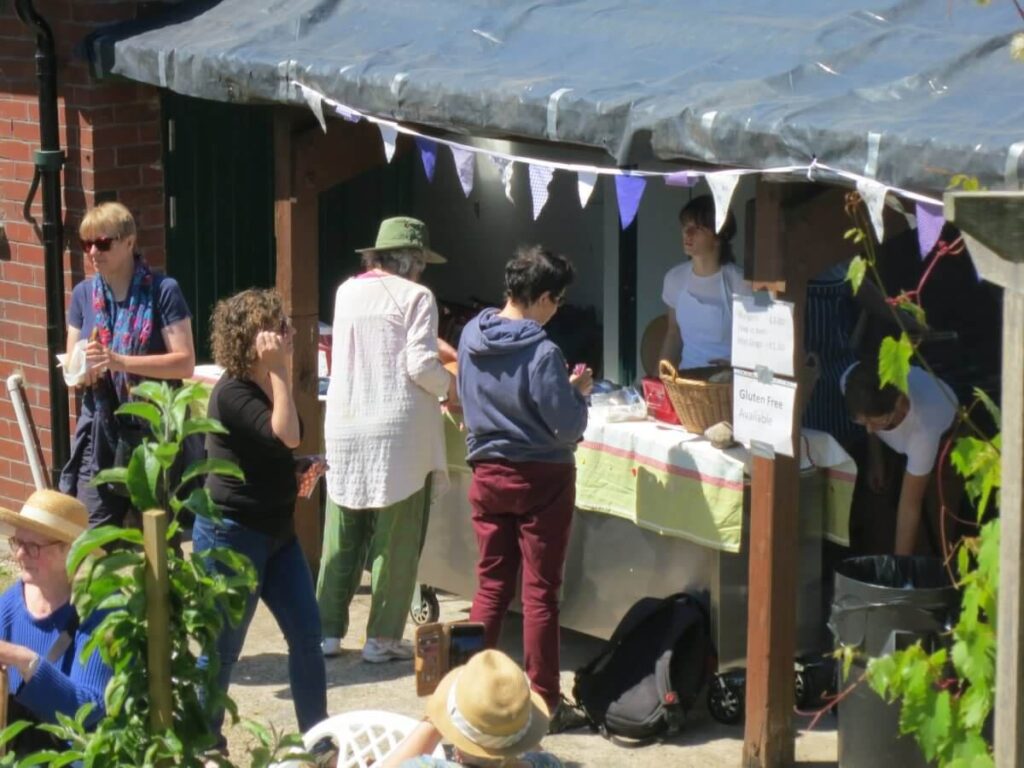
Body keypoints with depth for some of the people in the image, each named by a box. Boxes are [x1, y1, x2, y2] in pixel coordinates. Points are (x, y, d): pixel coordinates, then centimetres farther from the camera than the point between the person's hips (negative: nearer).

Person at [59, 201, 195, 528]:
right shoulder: (84, 295, 9)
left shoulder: (162, 291, -5)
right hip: (100, 432, 3)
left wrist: (119, 361, -21)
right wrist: (84, 369, -15)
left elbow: (185, 363, -11)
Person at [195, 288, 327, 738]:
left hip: (276, 530, 9)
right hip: (232, 535, -9)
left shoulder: (266, 385, 9)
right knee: (222, 649, 2)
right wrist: (278, 370, -25)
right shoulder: (231, 393, -18)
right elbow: (287, 435, -30)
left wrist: (301, 469, 6)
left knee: (307, 635, 8)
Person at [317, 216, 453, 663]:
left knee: (341, 537, 12)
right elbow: (421, 365, -15)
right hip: (399, 432, -5)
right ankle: (382, 637, 3)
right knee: (395, 538, 3)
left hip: (345, 428, 5)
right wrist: (448, 385, 6)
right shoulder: (415, 297, -7)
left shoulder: (346, 292, 9)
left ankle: (327, 631, 14)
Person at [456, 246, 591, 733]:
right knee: (540, 591, 3)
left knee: (491, 584, 13)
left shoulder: (471, 336, -2)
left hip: (488, 474, 5)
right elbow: (568, 427, -19)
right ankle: (543, 699, 8)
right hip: (541, 479, -5)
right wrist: (577, 391, 1)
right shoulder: (542, 353, -22)